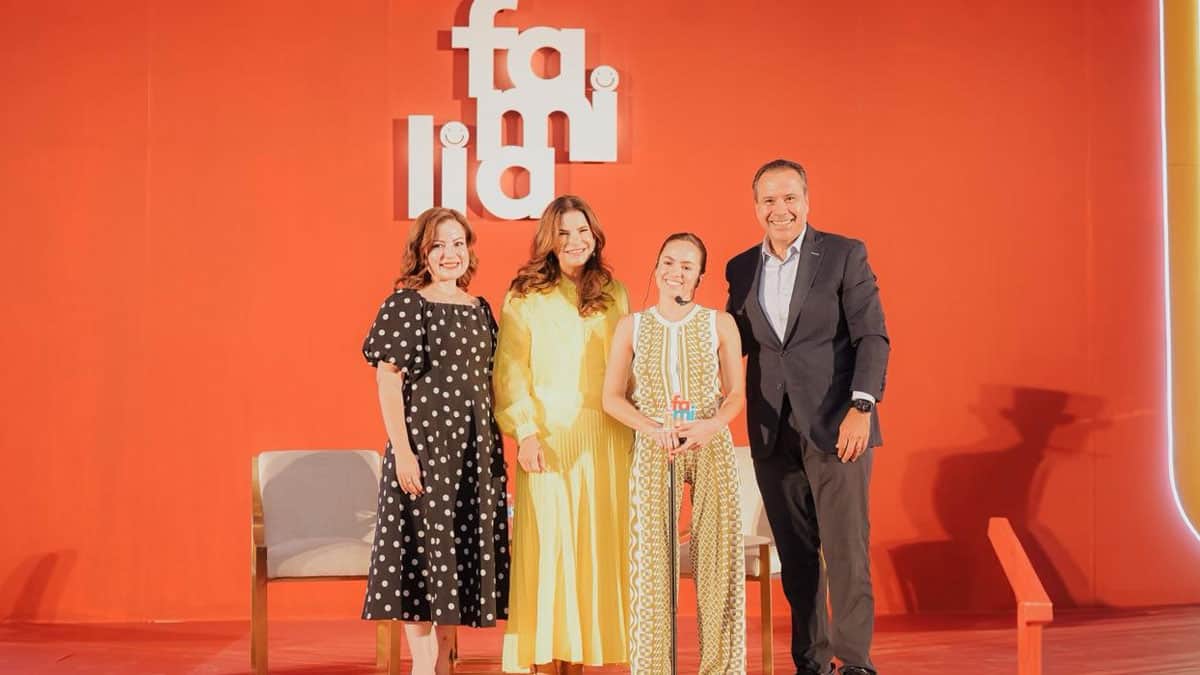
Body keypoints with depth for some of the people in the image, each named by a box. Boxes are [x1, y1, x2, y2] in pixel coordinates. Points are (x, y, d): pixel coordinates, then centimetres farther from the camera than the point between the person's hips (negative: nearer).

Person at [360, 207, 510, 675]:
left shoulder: (480, 310, 12)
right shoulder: (405, 305, -6)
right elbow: (388, 381, -11)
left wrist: (497, 448, 12)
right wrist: (402, 450, -17)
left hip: (475, 450, 6)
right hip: (424, 444, -6)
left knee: (463, 551, 9)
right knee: (422, 550, -3)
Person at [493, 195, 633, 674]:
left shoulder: (614, 293, 13)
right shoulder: (525, 296, 3)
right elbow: (511, 370, -2)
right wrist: (525, 431, -12)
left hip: (606, 437, 3)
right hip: (550, 435, -3)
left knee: (598, 540, 3)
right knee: (548, 539, -5)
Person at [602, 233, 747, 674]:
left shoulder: (720, 324, 6)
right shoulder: (632, 327, 7)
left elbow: (736, 393, 6)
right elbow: (612, 397, 4)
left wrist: (710, 426, -14)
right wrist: (653, 429, -12)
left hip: (712, 449, 0)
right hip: (653, 452, 0)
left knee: (718, 556, -2)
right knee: (651, 558, -2)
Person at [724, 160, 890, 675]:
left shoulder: (845, 255, -1)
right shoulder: (741, 269, 12)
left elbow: (872, 337, -6)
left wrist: (862, 407, -17)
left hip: (835, 426, -4)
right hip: (773, 433, 4)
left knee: (845, 548, -5)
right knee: (795, 553, 8)